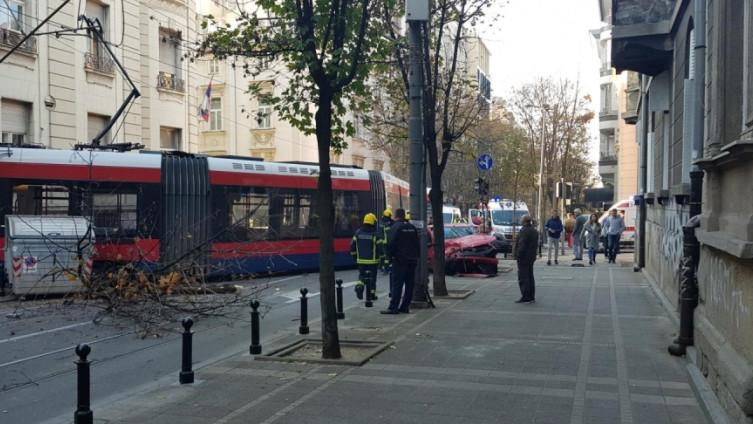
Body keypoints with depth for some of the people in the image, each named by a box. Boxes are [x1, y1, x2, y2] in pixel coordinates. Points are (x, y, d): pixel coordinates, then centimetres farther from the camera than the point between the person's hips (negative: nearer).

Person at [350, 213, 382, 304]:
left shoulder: (358, 233, 1)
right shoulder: (375, 235, -10)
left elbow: (352, 246, 3)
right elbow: (380, 248, -11)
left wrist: (355, 256, 17)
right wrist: (381, 257, 5)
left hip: (361, 260, 2)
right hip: (372, 261, -2)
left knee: (362, 275, 17)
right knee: (371, 278, 7)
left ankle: (359, 286, -15)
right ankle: (369, 299, 10)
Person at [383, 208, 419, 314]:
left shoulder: (395, 227, -8)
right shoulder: (412, 227, 13)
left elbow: (391, 244, -13)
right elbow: (417, 244, 16)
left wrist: (390, 256, -2)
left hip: (400, 260, -6)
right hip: (412, 260, 6)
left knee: (397, 284, -7)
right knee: (409, 284, 8)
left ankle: (393, 307, -10)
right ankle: (405, 306, 10)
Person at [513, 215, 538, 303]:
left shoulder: (524, 231, -18)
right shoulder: (534, 231, 13)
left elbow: (521, 245, -23)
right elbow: (536, 244, 19)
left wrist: (518, 255, -17)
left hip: (524, 257, -10)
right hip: (531, 257, 10)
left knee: (523, 277, -6)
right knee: (530, 277, 15)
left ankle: (525, 297, -8)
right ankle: (531, 297, 20)